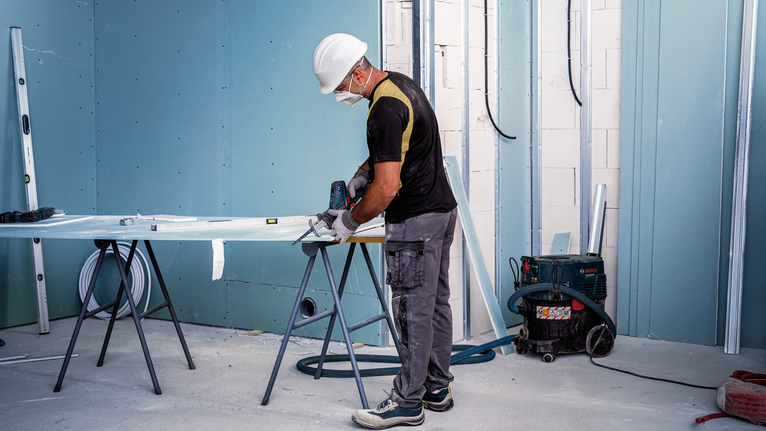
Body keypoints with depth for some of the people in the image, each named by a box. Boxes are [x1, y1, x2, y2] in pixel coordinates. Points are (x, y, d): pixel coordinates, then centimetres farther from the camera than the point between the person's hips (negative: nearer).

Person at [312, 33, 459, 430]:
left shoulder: (384, 110, -22)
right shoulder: (400, 82, 10)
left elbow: (386, 189, -24)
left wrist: (350, 221, -9)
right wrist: (364, 171, 13)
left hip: (415, 222, -11)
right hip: (442, 207, 11)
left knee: (413, 310, -3)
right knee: (435, 303, 15)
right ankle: (437, 389, 25)